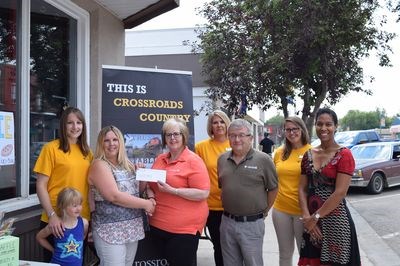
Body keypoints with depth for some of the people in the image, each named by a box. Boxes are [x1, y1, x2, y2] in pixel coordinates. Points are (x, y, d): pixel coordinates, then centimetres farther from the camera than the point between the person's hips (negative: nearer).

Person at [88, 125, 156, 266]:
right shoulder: (99, 165, -11)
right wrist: (146, 204, -17)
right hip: (110, 230, -7)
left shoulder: (127, 165, 10)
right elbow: (114, 196, -21)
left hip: (132, 227, 7)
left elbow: (135, 190, 21)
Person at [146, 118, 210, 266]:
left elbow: (203, 193, -17)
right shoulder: (160, 159, 10)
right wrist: (151, 195, 0)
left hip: (184, 229, -6)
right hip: (157, 225, 7)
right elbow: (150, 184, 23)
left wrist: (172, 190, -22)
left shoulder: (193, 160, -10)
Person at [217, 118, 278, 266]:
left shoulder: (263, 160, -9)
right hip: (227, 222, 4)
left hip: (252, 223, -4)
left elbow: (273, 188, -1)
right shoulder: (222, 159, 4)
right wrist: (227, 205, 13)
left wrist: (264, 211, 3)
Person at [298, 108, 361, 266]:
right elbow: (302, 188, 4)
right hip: (312, 219, 5)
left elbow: (340, 192, -16)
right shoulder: (308, 155, 7)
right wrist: (307, 217, -9)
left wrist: (316, 216, -14)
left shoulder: (344, 155, -9)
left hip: (335, 219, -5)